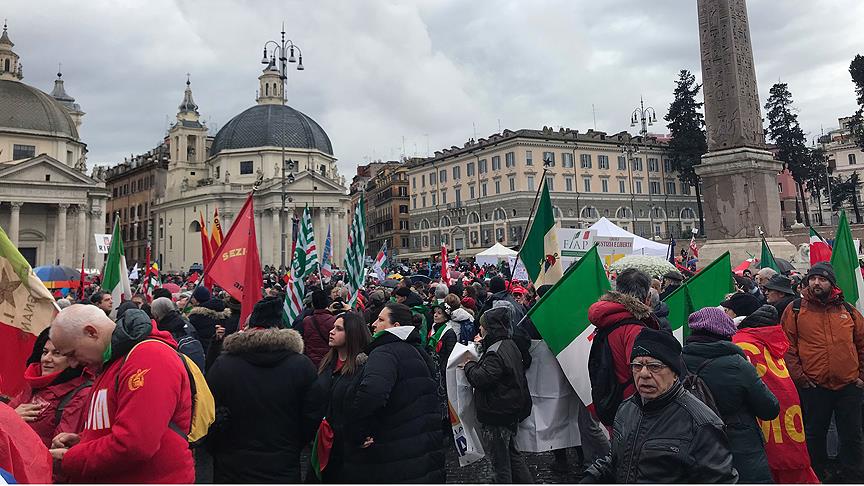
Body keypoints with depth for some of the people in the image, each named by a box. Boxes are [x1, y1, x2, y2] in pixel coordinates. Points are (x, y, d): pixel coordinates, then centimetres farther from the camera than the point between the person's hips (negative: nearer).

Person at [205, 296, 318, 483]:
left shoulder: (221, 364, -10)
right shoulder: (302, 365, -10)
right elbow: (311, 420, -6)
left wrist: (218, 453, 15)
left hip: (231, 469, 0)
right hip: (283, 471, 0)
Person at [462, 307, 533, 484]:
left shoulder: (495, 353, -24)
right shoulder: (510, 345, 8)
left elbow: (481, 379, -28)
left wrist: (469, 365, -9)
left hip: (497, 415, -10)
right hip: (512, 411, 10)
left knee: (499, 459, 3)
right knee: (511, 453, 23)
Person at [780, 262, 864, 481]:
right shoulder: (795, 310, -2)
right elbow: (787, 346, -3)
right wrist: (798, 376, -8)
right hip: (813, 386, -2)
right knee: (815, 434, 13)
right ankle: (817, 475, 30)